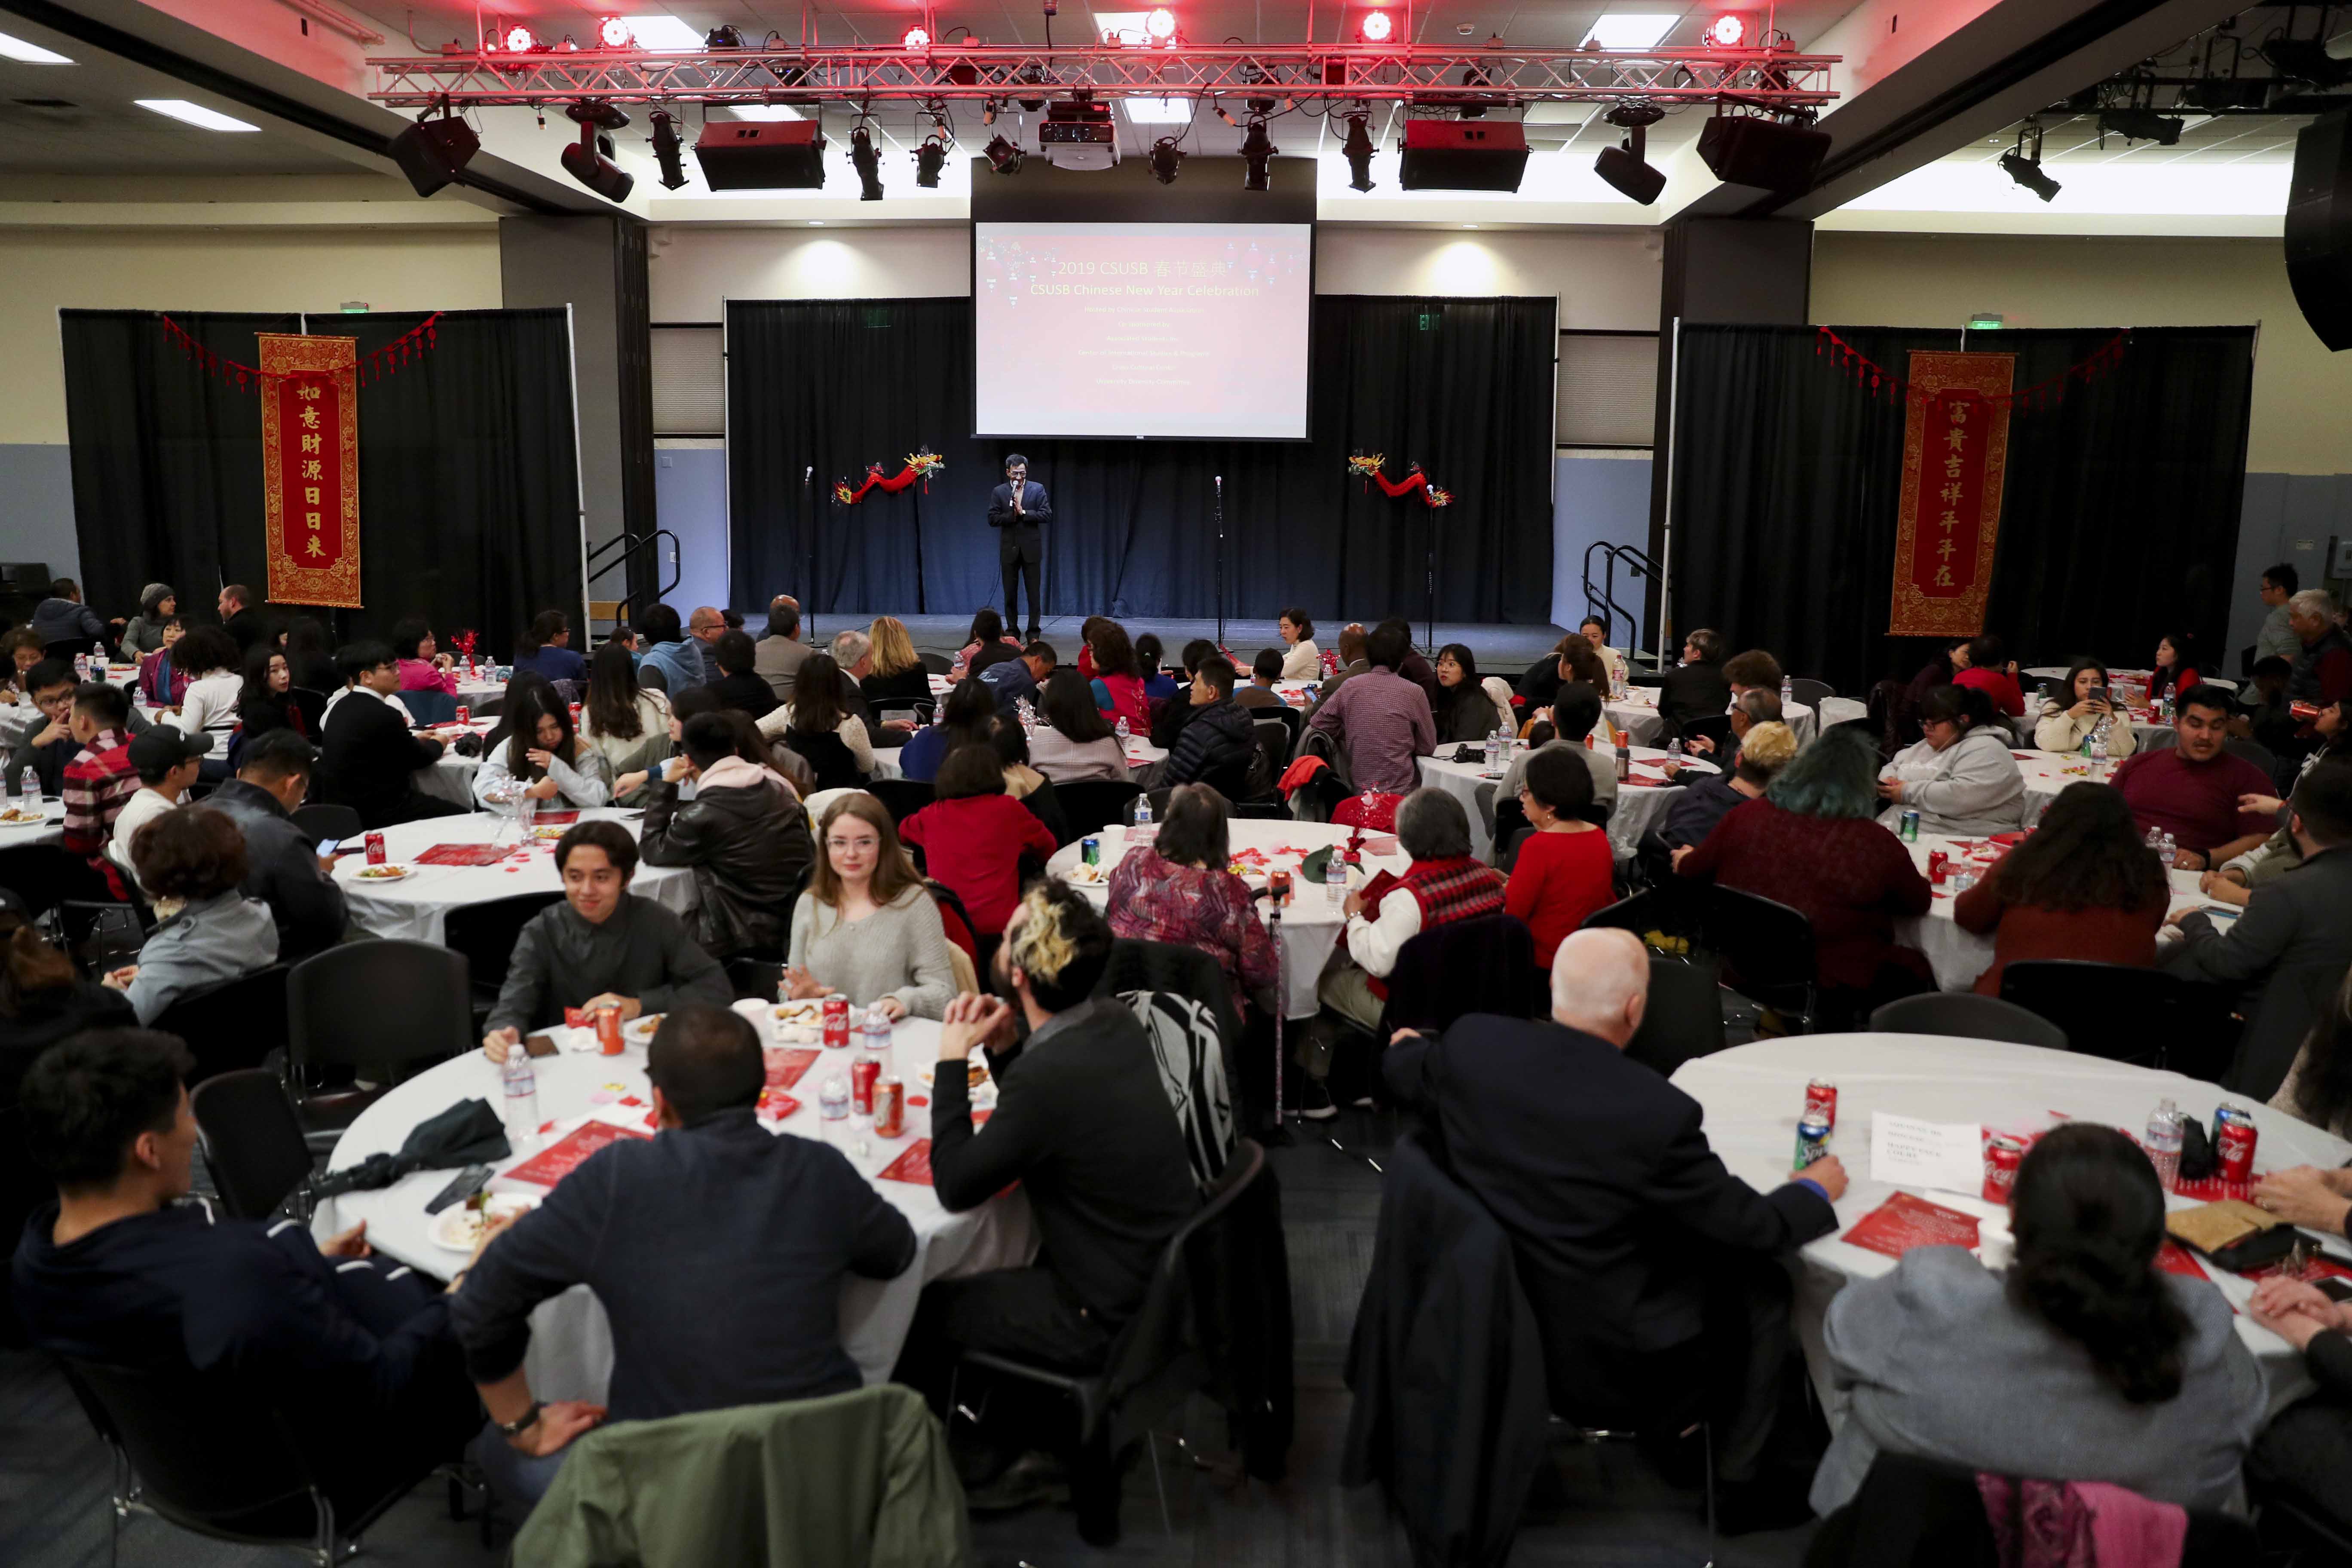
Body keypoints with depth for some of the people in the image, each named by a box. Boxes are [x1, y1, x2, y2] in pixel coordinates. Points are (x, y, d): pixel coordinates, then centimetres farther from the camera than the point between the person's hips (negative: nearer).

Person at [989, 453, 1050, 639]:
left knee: (1034, 593, 0)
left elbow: (1047, 515, -6)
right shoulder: (998, 492, 5)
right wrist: (1012, 515, -15)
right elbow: (992, 519, -2)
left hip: (1031, 548, -1)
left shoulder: (1038, 489, 2)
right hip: (1009, 548, 1)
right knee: (1010, 594, 6)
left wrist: (1023, 513, -13)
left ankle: (1033, 633, 5)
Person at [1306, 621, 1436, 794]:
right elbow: (1428, 747, 0)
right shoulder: (1414, 693, -10)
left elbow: (1316, 727, 7)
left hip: (1357, 789, 3)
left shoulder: (1350, 686, -3)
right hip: (1401, 793, -3)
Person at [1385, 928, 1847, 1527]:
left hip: (1483, 1297, 6)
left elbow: (1404, 1077, 7)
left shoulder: (1472, 1041, -17)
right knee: (1760, 1282, 17)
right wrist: (1815, 1191, 8)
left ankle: (1678, 1424, 42)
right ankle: (1743, 1481, 33)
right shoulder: (1658, 1113, -30)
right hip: (1593, 1356, -6)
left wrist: (1410, 1045, 31)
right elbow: (1751, 1226, -14)